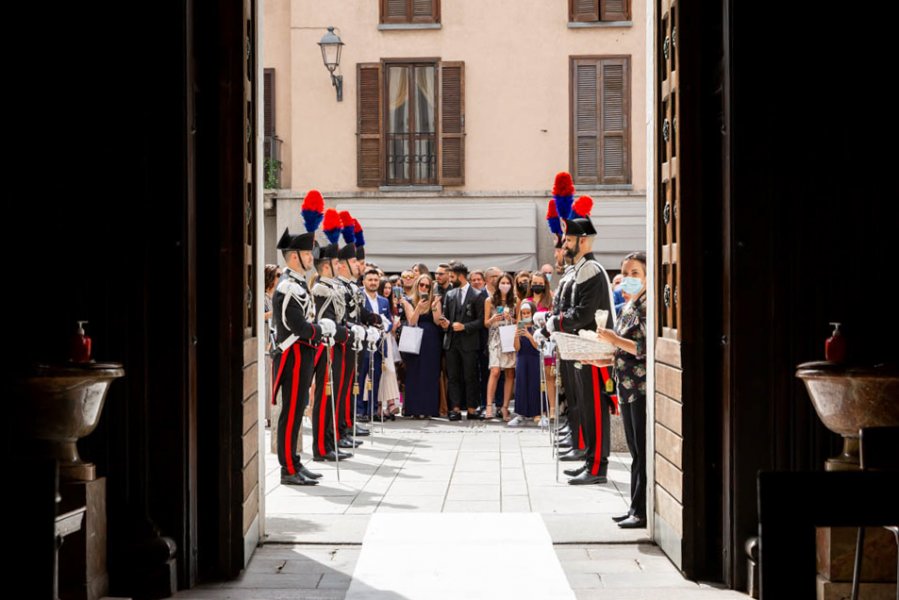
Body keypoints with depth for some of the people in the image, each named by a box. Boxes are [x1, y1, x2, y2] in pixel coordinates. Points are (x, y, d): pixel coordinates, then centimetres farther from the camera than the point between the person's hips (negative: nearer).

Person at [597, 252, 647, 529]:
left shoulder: (648, 306, -12)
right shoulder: (629, 307, 15)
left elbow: (647, 348, -20)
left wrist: (614, 339, -16)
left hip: (644, 387, -9)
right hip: (628, 388, 9)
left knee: (644, 452, -5)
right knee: (636, 451, 13)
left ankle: (643, 512, 0)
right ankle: (636, 508, 19)